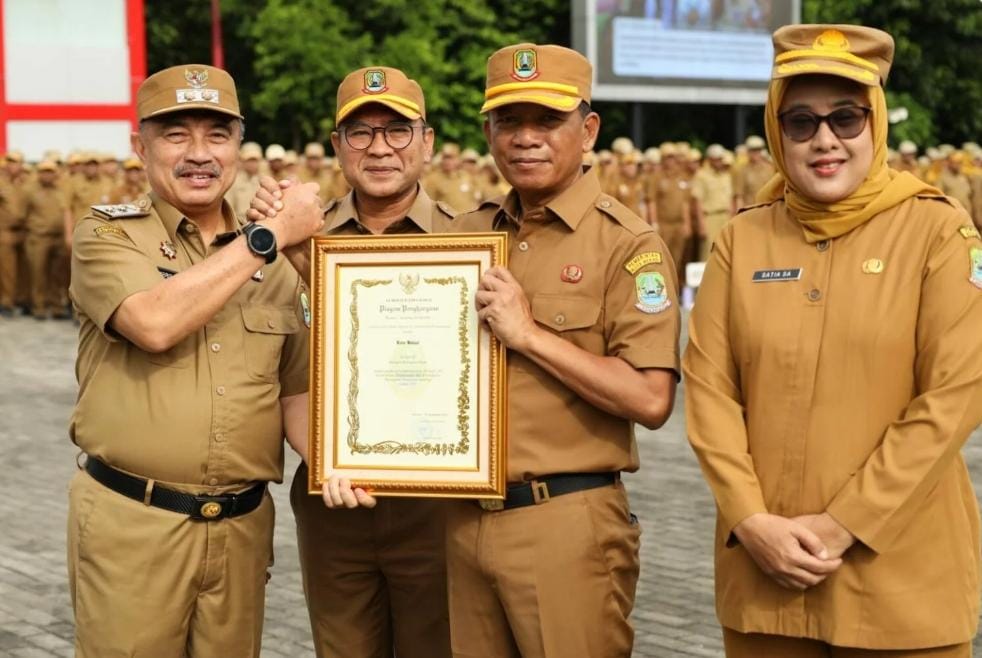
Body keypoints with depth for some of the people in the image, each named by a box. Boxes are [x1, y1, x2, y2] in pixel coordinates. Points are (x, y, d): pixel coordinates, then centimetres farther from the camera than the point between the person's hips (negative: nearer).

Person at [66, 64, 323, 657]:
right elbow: (156, 324, -24)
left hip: (243, 525, 4)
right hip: (131, 520, -4)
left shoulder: (277, 261, 9)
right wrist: (270, 235, -18)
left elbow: (297, 390, 11)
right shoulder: (105, 236, -4)